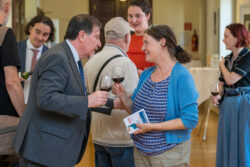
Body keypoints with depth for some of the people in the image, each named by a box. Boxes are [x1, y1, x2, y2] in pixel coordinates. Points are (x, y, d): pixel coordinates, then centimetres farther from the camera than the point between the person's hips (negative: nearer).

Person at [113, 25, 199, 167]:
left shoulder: (182, 77, -16)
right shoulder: (146, 74, 5)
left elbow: (190, 120, -21)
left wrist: (152, 127, -22)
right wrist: (123, 95, -7)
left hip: (170, 154, -6)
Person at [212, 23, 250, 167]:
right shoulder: (227, 59, 9)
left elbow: (231, 79, -20)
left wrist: (222, 65, -4)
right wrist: (218, 96, -4)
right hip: (227, 105, 6)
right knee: (227, 142, 11)